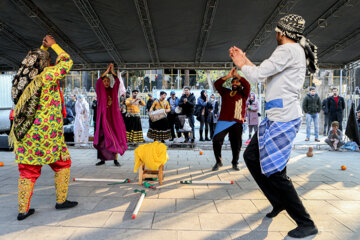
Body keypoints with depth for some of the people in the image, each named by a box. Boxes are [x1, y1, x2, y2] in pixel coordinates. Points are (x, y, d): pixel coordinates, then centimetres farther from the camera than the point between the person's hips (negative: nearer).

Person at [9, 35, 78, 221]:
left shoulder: (23, 79, 7)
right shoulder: (46, 76, -13)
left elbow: (35, 64, 27)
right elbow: (67, 62, -3)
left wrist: (44, 48, 26)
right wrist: (53, 45, 8)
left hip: (25, 134, 6)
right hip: (46, 134, -6)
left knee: (28, 170, 12)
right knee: (63, 163, 13)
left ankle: (23, 210, 18)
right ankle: (61, 200, 21)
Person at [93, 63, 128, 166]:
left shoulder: (113, 91, 11)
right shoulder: (99, 91, 6)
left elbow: (118, 82, -2)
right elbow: (98, 82, -11)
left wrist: (112, 71, -10)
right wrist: (107, 71, -12)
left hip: (113, 117, 1)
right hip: (103, 117, -1)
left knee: (114, 137, -4)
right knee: (102, 138, 2)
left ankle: (115, 159, 0)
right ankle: (102, 159, 12)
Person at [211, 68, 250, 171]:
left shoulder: (243, 94, 14)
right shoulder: (225, 92, 20)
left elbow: (247, 85, -5)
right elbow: (216, 84, 8)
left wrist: (237, 75, -2)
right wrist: (228, 76, 2)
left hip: (237, 123, -1)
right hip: (223, 121, 1)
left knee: (236, 144, 1)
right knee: (216, 140, -12)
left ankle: (235, 163, 20)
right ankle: (218, 161, 5)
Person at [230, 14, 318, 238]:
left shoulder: (288, 50, -13)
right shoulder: (296, 51, 20)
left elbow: (256, 76, -17)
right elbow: (265, 74, 25)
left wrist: (242, 64, 3)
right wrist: (245, 60, 24)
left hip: (283, 119, -10)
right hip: (278, 117, 10)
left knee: (275, 172, -6)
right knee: (251, 156, 15)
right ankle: (279, 201, 25)